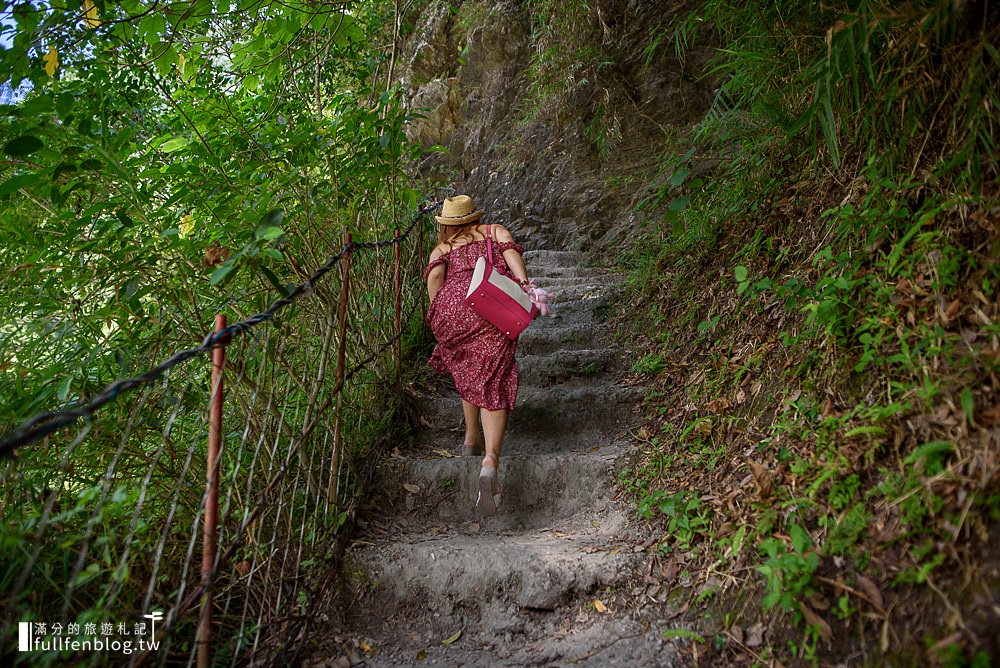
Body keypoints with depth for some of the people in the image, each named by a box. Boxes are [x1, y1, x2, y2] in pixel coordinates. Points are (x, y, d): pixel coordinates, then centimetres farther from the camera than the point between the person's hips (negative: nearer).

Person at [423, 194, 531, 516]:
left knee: (466, 372, 26)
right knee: (493, 385, -8)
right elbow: (510, 252, 6)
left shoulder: (440, 249, 28)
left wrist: (436, 318, 10)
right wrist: (524, 284, -8)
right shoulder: (496, 232, 29)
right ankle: (490, 460, -27)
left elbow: (435, 275, 5)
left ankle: (471, 438, 35)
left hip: (450, 309, 2)